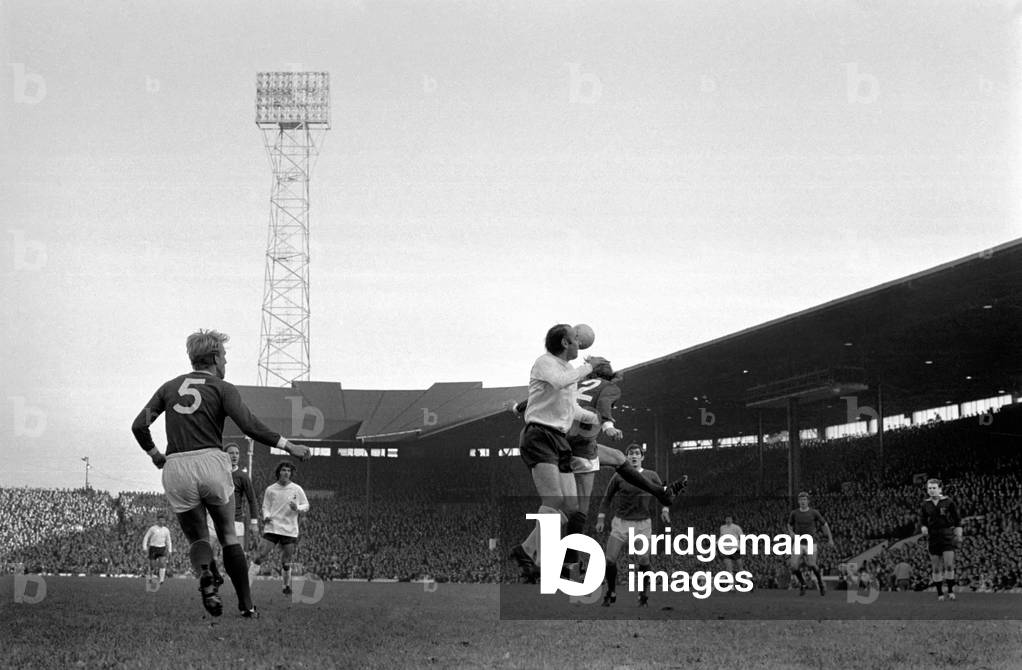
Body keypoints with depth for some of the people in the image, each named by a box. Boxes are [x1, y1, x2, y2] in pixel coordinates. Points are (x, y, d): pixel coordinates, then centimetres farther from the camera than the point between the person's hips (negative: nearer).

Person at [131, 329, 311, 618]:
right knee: (228, 536, 14)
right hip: (210, 462, -2)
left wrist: (154, 453, 25)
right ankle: (246, 605, 9)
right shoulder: (222, 388, 4)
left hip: (176, 468, 2)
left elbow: (139, 425, 9)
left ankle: (205, 575, -21)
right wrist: (288, 446, -1)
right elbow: (250, 426, -9)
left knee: (197, 538, 13)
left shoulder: (170, 387, 15)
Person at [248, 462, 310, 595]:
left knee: (286, 562, 3)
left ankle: (287, 586, 23)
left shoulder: (297, 489, 3)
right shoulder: (270, 489, 4)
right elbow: (265, 506, 10)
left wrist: (297, 508, -12)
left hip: (290, 530, 0)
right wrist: (266, 516, -11)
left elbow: (306, 506, 9)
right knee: (260, 556, -12)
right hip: (272, 528, 0)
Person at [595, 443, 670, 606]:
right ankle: (611, 593, 13)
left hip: (643, 524, 0)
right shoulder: (618, 477, 2)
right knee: (610, 559, -6)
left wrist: (665, 510, 2)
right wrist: (601, 518, 5)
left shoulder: (651, 476, 4)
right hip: (621, 522, 0)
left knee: (643, 561, -4)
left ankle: (643, 595, 15)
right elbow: (607, 497, 11)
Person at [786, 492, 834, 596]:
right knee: (793, 567, -12)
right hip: (798, 544, 2)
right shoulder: (794, 513, 0)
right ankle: (802, 583, 18)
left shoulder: (814, 513, -4)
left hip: (811, 544, -2)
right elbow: (789, 525, 19)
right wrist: (791, 533, -2)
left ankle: (820, 582, 10)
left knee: (811, 565, -20)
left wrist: (830, 539, 12)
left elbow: (825, 524, 9)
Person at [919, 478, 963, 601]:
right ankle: (940, 593, 10)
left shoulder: (948, 502, -2)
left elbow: (958, 521, 3)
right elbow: (922, 521, 10)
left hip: (947, 537, -3)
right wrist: (923, 528, -12)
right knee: (936, 567, 2)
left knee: (949, 565, -11)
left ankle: (951, 591, 0)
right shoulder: (926, 505, 6)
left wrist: (959, 537, -1)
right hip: (933, 539, 3)